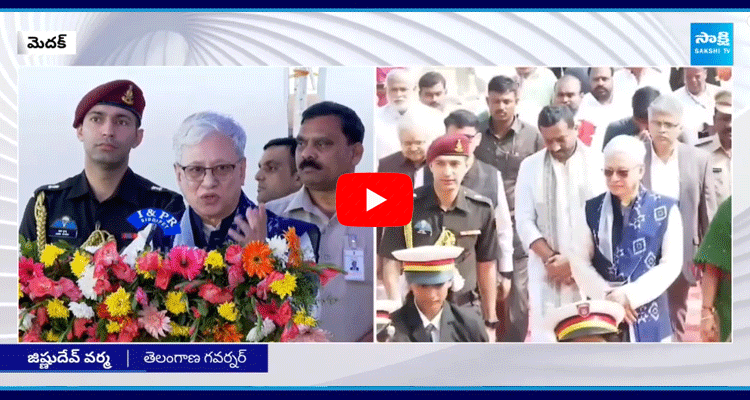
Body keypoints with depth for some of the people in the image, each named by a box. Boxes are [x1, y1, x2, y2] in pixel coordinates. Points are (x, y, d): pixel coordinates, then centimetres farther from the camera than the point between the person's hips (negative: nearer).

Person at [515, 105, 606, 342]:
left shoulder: (598, 163, -1)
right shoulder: (530, 166, 5)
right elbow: (525, 221, 2)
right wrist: (550, 258, -9)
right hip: (547, 269, 1)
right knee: (546, 336, 2)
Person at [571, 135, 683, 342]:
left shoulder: (665, 209, -2)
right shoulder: (592, 210, 3)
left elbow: (671, 263, -5)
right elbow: (579, 261, 1)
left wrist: (631, 294, -14)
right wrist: (607, 295, -13)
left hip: (648, 314, -1)